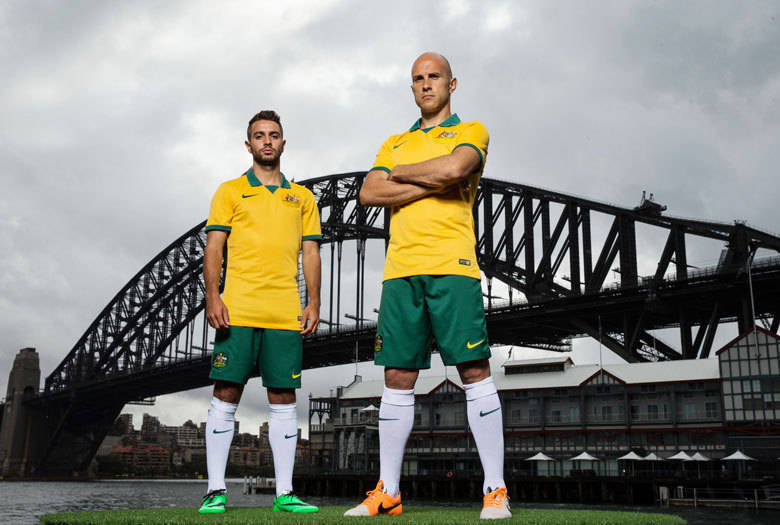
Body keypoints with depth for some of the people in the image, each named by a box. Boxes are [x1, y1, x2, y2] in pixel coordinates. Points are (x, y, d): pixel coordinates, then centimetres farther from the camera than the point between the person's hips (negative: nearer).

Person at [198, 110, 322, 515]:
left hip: (286, 314, 2)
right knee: (226, 395, -2)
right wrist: (212, 298, -9)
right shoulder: (230, 192, 10)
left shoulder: (301, 197, 17)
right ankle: (215, 491, 6)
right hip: (237, 311, -2)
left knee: (283, 399, 3)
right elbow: (214, 248, 4)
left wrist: (314, 303, 3)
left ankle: (285, 493, 9)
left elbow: (311, 253, 14)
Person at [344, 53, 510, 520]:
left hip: (452, 266, -4)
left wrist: (400, 174, 3)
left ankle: (496, 490, 0)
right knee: (398, 379, 4)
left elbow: (454, 167, -12)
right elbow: (369, 193, 6)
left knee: (475, 372, -7)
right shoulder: (395, 144, 24)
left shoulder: (471, 131, 11)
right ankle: (388, 493, 11)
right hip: (400, 270, 4)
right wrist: (434, 184, -5)